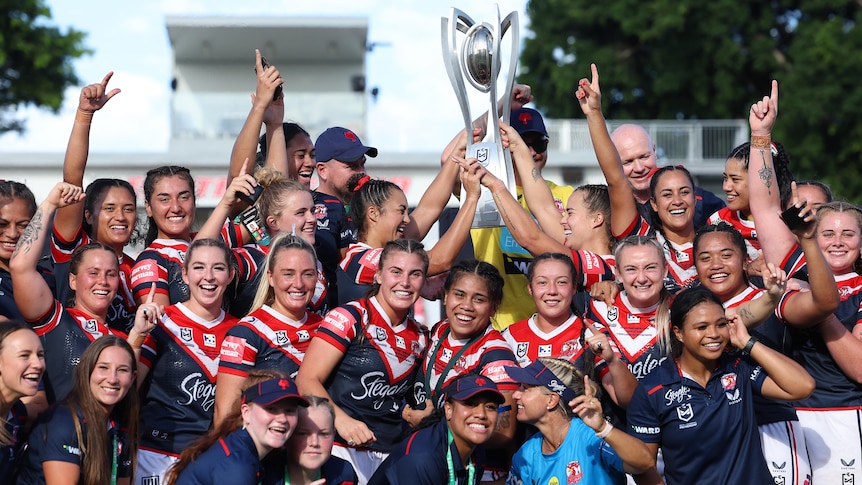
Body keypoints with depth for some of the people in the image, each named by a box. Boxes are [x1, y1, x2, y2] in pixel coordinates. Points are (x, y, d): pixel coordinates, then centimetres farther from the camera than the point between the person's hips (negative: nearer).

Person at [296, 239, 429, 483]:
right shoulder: (350, 318, -6)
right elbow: (307, 380, -12)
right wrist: (341, 420, -26)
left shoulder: (418, 338, 12)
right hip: (342, 449, -5)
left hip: (389, 455, 5)